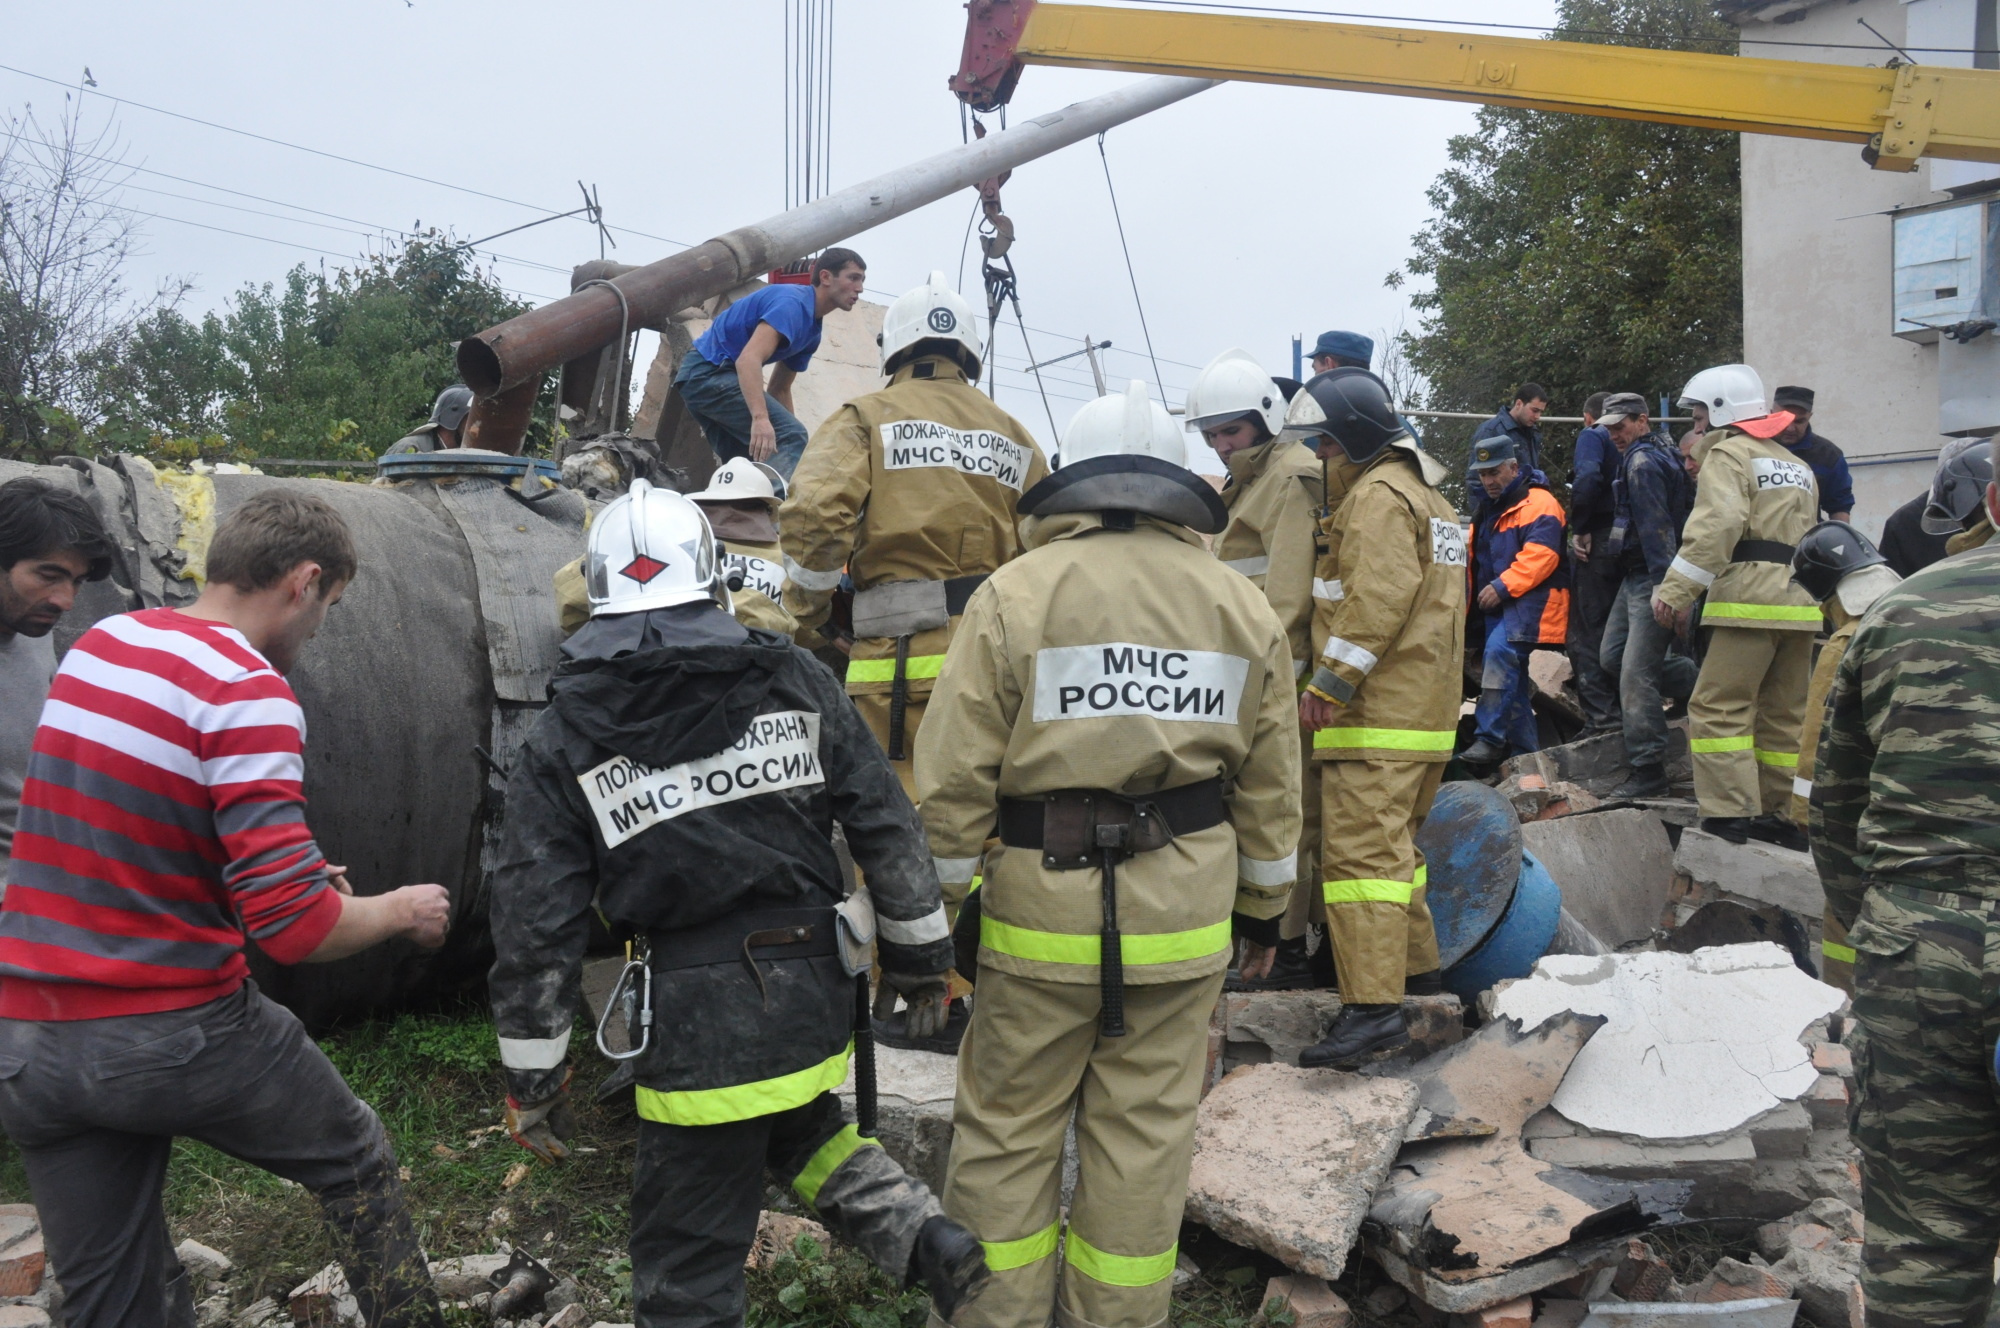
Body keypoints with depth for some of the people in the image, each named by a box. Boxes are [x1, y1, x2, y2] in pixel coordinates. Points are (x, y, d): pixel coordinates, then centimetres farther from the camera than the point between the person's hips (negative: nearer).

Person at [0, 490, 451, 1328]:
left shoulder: (98, 644, 6)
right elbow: (295, 930, -23)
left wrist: (274, 870, 21)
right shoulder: (248, 693, -18)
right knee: (356, 1164, 19)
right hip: (175, 1034, -6)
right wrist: (400, 911, -4)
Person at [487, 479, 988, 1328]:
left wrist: (533, 1077, 6)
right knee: (803, 1130, 33)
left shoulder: (563, 740, -3)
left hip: (696, 1023, -3)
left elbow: (535, 925, -3)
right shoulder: (792, 678, 0)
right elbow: (888, 825, 1)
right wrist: (920, 956, 12)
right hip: (815, 995, 4)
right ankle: (936, 1247, 17)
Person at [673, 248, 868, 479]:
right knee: (792, 437, -20)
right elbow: (749, 359, -30)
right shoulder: (793, 303, -16)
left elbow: (779, 389, 20)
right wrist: (760, 418, -41)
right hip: (711, 372, -11)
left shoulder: (812, 329, 14)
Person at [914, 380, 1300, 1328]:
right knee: (1145, 1131, 13)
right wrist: (1260, 906, 20)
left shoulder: (1014, 594, -6)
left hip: (1041, 903, -3)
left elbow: (954, 779, -9)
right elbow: (1270, 788, 9)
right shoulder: (1244, 608, 5)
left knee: (1007, 1125, 12)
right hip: (1185, 914, 3)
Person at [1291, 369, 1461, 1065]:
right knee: (1393, 843, 22)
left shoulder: (1378, 495, -11)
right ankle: (1414, 963, 34)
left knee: (1360, 850, -15)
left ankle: (1373, 1008, -19)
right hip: (1424, 711, 11)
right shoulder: (1426, 495, 23)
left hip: (1378, 716, -11)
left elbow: (1378, 599, -23)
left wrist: (1328, 683, -22)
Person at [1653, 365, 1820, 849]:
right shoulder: (1798, 467, 28)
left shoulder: (1729, 454, 0)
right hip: (1802, 601, 9)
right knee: (1785, 713, 12)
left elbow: (1717, 524, -17)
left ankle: (1732, 811, -11)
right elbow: (1807, 537, 24)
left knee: (1719, 706, -6)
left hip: (1751, 596, -8)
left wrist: (1676, 591, -20)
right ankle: (1785, 814, 16)